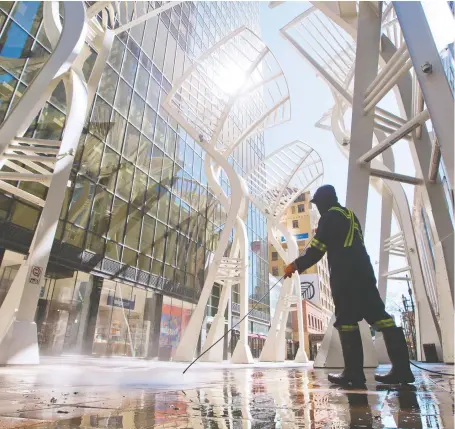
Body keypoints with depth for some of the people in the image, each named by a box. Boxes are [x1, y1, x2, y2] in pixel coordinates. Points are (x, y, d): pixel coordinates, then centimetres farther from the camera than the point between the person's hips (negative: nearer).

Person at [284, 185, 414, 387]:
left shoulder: (330, 216, -2)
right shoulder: (349, 214, 24)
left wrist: (296, 265, 1)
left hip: (345, 274, -9)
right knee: (378, 315, 5)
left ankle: (354, 372, -2)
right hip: (363, 271, 9)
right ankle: (401, 368, 4)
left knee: (346, 320, -5)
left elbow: (317, 248, -7)